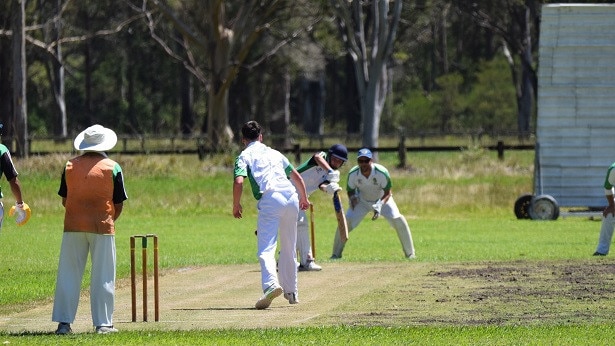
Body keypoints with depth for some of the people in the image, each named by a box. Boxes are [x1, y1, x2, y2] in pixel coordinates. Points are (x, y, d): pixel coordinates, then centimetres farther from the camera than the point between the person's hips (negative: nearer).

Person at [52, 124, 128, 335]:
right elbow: (119, 205, 1)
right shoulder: (112, 168, -2)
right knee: (102, 277, 3)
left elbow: (64, 200, 10)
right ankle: (103, 323, 2)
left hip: (73, 226, 2)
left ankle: (64, 322, 1)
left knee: (68, 276, 4)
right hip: (102, 227, -2)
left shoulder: (70, 166, 5)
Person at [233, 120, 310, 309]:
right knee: (289, 249, 19)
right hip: (291, 198, 5)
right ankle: (291, 291, 26)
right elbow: (296, 175, 33)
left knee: (266, 249, -15)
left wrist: (236, 205, 9)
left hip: (270, 198, -5)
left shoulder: (245, 156, 12)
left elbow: (238, 181, -5)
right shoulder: (274, 153, 27)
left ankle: (271, 284, -39)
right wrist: (304, 198, 48)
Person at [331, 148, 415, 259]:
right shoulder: (353, 174, -24)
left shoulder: (382, 173, -31)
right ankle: (336, 254, 1)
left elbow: (387, 194, -21)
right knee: (346, 221, -15)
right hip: (362, 201, 2)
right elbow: (350, 191, -6)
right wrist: (352, 198, -30)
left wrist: (380, 205, -39)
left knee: (397, 220, -21)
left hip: (382, 199, -2)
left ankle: (410, 253, -6)